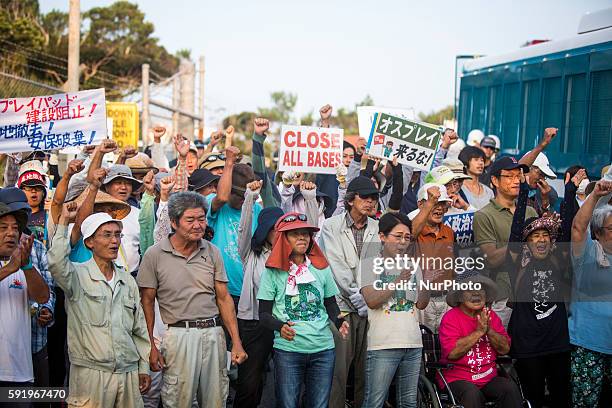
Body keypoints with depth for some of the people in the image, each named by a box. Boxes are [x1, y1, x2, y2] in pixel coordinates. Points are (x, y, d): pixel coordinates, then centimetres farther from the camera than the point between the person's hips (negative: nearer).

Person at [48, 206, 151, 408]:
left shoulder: (127, 280, 13)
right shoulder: (78, 275, -2)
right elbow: (56, 263, -27)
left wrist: (144, 368, 14)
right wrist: (64, 222, -20)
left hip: (129, 374, 5)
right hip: (91, 374, -5)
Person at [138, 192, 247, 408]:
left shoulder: (212, 252, 7)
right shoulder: (155, 255, -3)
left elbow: (224, 299, 8)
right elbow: (147, 303, 0)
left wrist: (236, 342, 2)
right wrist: (151, 347, -7)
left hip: (214, 333, 4)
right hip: (179, 335, -3)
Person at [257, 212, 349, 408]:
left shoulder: (322, 268, 8)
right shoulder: (273, 272, -1)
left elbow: (331, 304, 14)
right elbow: (264, 314, 0)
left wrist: (339, 322, -7)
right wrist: (280, 326, -20)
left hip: (323, 349, 3)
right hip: (287, 350, -3)